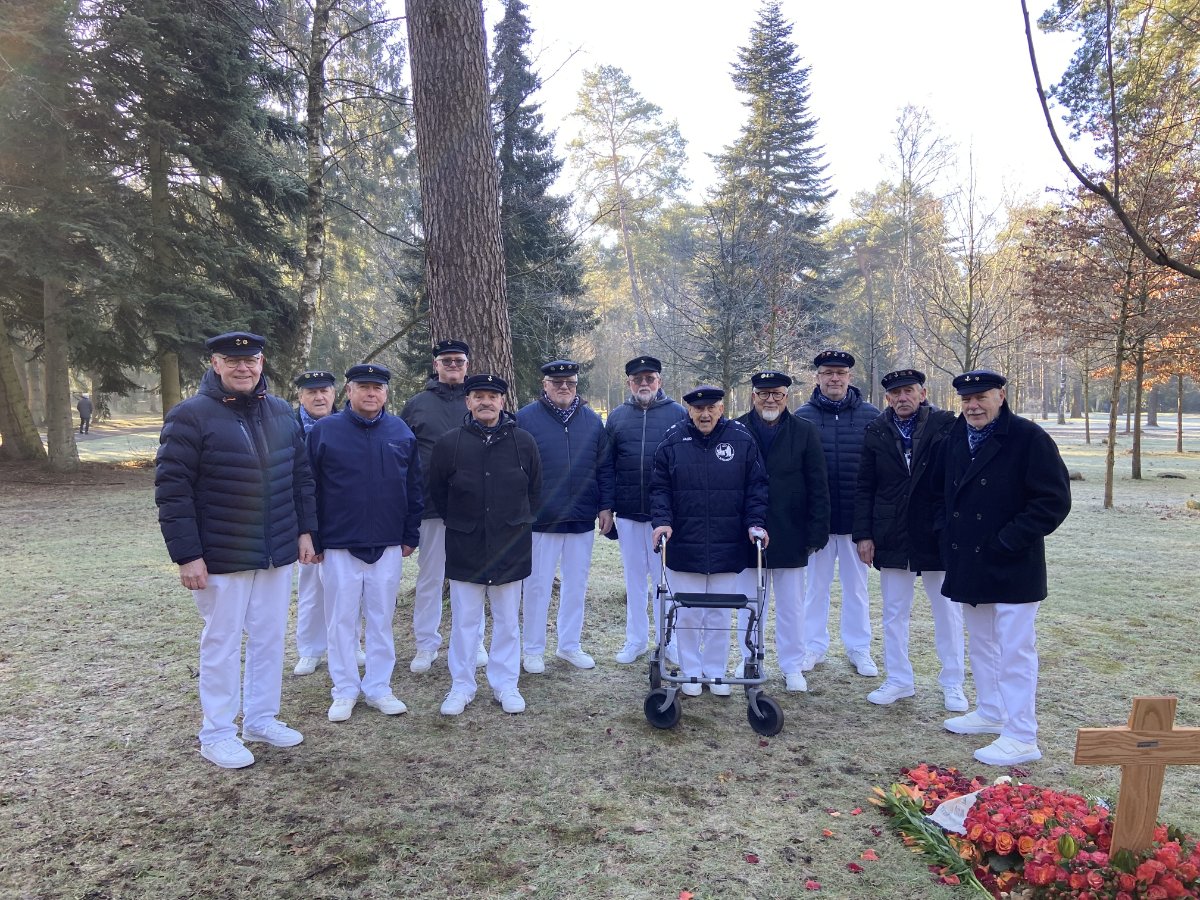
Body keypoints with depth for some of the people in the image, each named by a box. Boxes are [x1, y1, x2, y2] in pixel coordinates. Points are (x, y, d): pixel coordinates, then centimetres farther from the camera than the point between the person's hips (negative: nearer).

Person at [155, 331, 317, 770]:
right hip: (220, 557, -5)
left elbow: (300, 476, 13)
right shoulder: (190, 416, -11)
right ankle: (217, 733, 24)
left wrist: (305, 530, 8)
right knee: (222, 642, 7)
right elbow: (172, 490, -13)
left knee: (270, 638, 15)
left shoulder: (282, 413, 6)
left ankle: (262, 718, 32)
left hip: (277, 553, 5)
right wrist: (187, 555, -16)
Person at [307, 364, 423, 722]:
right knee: (341, 620, 7)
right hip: (339, 546, -2)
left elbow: (414, 488, 8)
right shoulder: (324, 431, -2)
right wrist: (313, 541, -3)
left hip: (388, 545, 2)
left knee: (381, 619, 10)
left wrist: (410, 536, 6)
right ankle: (345, 691, 21)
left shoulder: (402, 433, 5)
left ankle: (378, 687, 22)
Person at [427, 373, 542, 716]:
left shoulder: (524, 442, -1)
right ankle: (461, 686, 22)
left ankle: (505, 684, 24)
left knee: (508, 621, 10)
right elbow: (437, 493, 9)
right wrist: (459, 524, 10)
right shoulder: (449, 443, -3)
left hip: (511, 549, 1)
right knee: (464, 621, 8)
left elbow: (535, 492, 9)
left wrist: (517, 523, 9)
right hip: (464, 548, 0)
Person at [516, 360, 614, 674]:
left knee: (576, 584, 12)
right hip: (540, 519, -3)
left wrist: (606, 506, 5)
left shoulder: (592, 421, 8)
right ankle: (532, 649, 19)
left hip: (582, 519, 4)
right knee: (537, 586, 5)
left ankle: (570, 645, 27)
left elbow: (604, 468, 10)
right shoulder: (525, 418, -3)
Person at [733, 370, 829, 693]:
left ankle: (792, 666, 24)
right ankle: (748, 661, 28)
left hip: (790, 534, 0)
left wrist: (817, 532, -6)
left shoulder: (805, 432, -1)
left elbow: (818, 487, -1)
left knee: (791, 605, 10)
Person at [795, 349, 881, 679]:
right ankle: (814, 646, 24)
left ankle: (858, 648, 25)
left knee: (857, 586, 12)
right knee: (816, 584, 11)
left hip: (857, 518, 0)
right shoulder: (802, 417, -2)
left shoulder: (871, 416, -1)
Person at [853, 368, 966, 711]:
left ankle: (952, 683, 25)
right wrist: (864, 534, -1)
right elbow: (864, 488, 4)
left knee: (948, 613, 10)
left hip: (938, 536, -2)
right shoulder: (876, 432, 2)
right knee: (894, 613, 11)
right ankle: (898, 680, 25)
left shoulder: (946, 425, -5)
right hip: (892, 538, 2)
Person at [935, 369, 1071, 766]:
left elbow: (1054, 500, -15)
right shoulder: (954, 440, 7)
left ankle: (1021, 737, 8)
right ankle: (990, 712, 35)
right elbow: (943, 489, 23)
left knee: (1014, 651, -2)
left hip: (1012, 569, -7)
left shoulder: (1028, 438, -12)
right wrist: (946, 525, 8)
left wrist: (1009, 540, -18)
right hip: (967, 565, 7)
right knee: (981, 644, 19)